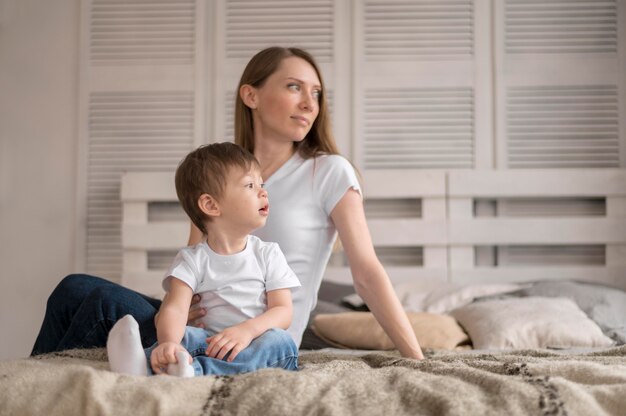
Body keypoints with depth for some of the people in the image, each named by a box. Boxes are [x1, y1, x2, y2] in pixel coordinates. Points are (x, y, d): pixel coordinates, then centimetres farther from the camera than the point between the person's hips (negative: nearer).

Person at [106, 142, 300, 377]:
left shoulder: (268, 254, 10)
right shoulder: (193, 260, 4)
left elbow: (283, 311, 0)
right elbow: (175, 308, -13)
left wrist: (247, 330, -23)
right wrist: (168, 342, -39)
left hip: (255, 348, 1)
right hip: (210, 341, -1)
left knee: (281, 341, -31)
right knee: (183, 335, -29)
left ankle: (194, 370, -49)